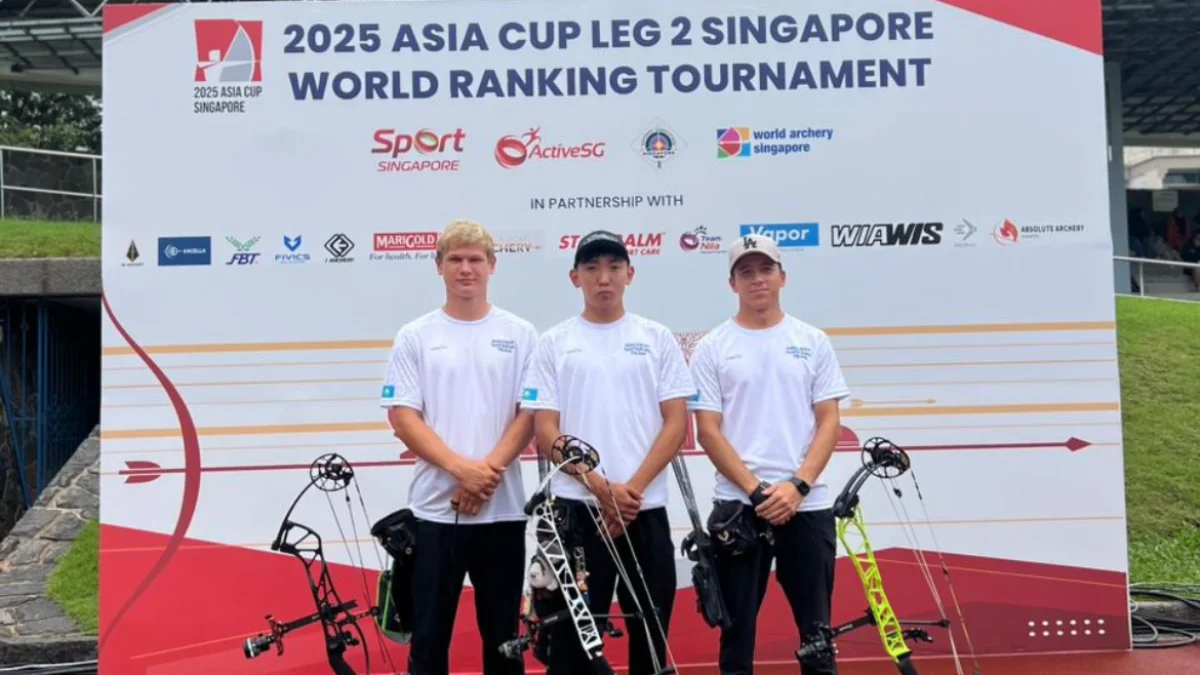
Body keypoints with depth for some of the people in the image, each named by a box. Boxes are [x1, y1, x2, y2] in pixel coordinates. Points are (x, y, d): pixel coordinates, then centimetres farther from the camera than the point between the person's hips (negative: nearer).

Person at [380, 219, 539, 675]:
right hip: (435, 509, 0)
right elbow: (402, 417, -4)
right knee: (429, 636, 7)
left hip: (502, 509, 1)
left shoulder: (520, 334, 4)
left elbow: (530, 415, 0)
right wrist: (462, 469, -16)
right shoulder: (414, 337, 3)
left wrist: (488, 472, -13)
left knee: (503, 634, 11)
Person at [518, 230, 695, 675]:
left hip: (646, 509, 1)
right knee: (573, 633, 4)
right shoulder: (554, 343, 4)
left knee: (651, 630, 10)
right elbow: (545, 431, -2)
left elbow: (676, 423, 1)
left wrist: (633, 488, -11)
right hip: (576, 508, -1)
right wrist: (602, 488, -12)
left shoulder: (657, 338, 6)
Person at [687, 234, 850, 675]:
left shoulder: (813, 341, 6)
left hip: (808, 505, 1)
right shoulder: (712, 347, 1)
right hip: (737, 506, -1)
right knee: (737, 623, 7)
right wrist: (756, 490, -13)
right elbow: (708, 431, -3)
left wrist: (797, 486, -11)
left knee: (816, 623, 10)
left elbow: (829, 422, 2)